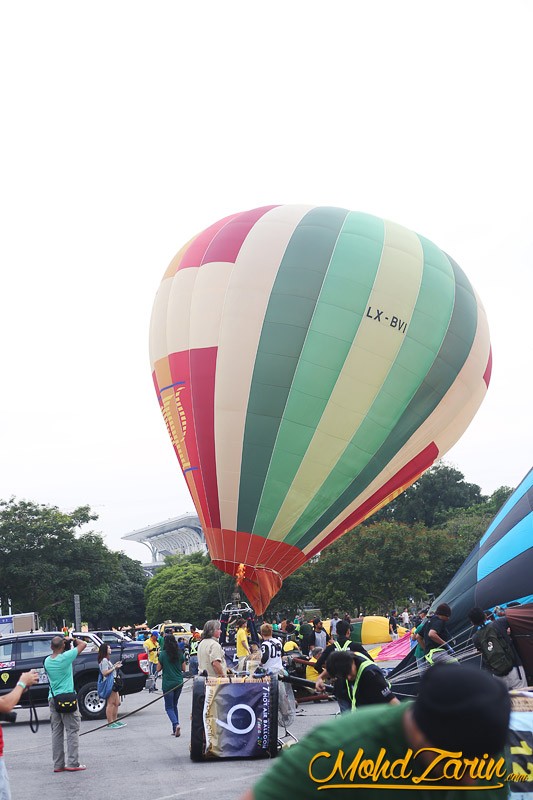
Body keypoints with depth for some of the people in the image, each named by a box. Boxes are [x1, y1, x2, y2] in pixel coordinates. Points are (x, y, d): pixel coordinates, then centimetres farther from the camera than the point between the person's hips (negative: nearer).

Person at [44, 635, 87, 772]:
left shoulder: (47, 661, 3)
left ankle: (58, 764, 9)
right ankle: (73, 763, -4)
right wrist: (72, 640, 10)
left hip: (53, 698, 6)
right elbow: (83, 644, -6)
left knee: (57, 732, 8)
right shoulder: (65, 657, -14)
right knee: (72, 731, -1)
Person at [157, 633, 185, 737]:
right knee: (174, 705, 18)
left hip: (168, 683, -4)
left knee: (169, 707, 3)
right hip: (179, 682, 4)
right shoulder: (180, 653, 0)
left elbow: (158, 669, -3)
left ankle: (176, 724, -22)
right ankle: (175, 730, 15)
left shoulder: (163, 654, -10)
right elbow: (183, 668, 8)